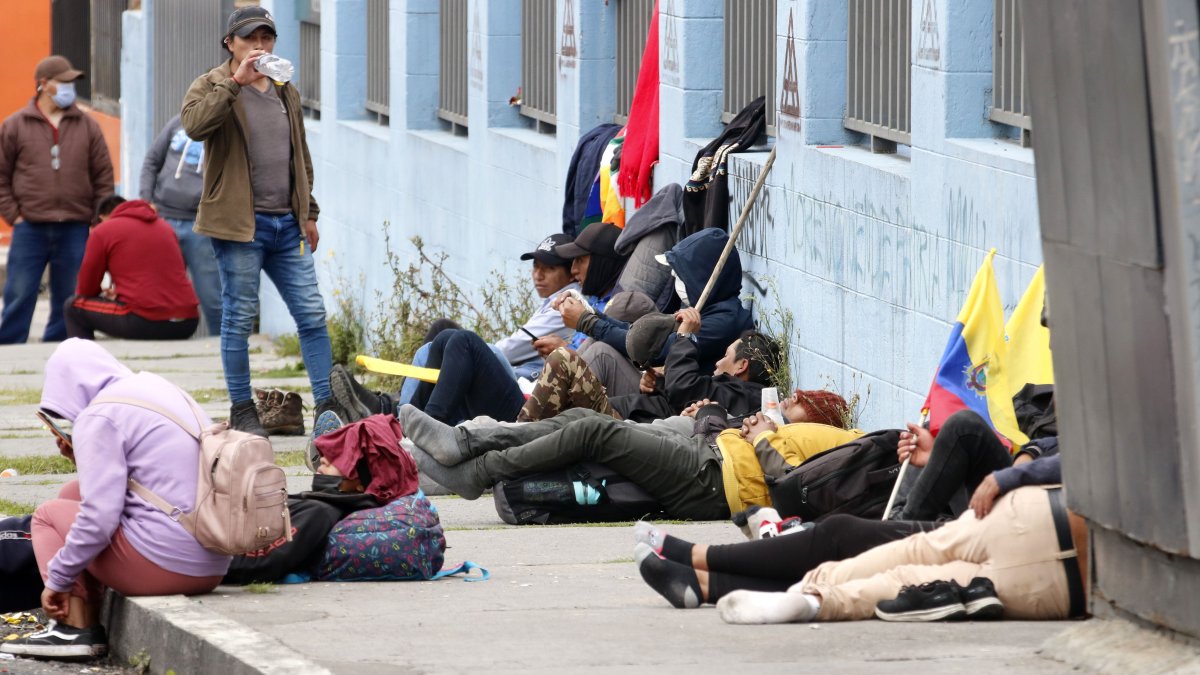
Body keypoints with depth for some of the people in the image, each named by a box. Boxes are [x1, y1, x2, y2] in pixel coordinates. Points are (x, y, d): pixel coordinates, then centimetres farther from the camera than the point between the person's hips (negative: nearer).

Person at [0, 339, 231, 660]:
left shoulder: (100, 416, -9)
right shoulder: (170, 393, 18)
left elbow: (98, 519, -15)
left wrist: (57, 580, -5)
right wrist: (85, 458, 23)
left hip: (164, 564, -9)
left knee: (49, 513, 10)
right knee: (73, 494, 21)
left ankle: (75, 628, 0)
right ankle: (86, 620, 13)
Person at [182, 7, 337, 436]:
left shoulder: (286, 93, 17)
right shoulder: (211, 87, -2)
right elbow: (194, 124, -25)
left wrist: (309, 211, 20)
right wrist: (236, 82, -27)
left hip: (286, 224, 6)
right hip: (239, 224, -6)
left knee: (312, 315, 2)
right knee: (239, 319, 0)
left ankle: (327, 406, 6)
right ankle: (242, 412, 8)